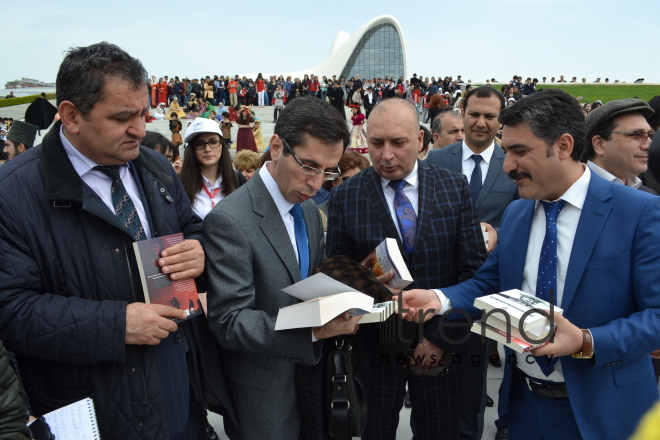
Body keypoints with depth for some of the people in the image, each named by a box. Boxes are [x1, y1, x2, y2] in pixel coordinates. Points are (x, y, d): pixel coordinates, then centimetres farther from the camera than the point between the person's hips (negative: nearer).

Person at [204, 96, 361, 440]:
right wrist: (313, 330, -36)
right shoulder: (230, 220, -24)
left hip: (310, 371, 7)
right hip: (263, 392, -7)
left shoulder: (309, 209, 2)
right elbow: (229, 321, -25)